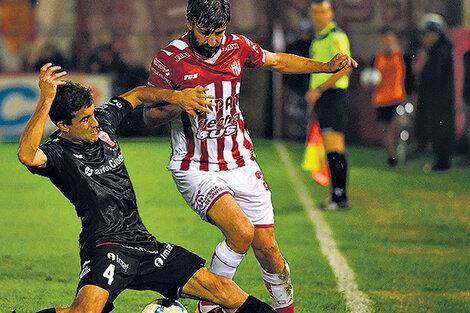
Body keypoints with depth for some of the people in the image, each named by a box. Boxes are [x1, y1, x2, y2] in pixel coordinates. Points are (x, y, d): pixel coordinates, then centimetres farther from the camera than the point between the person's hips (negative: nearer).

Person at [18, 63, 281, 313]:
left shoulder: (103, 121, 10)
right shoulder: (57, 153, -11)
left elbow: (139, 95, 27)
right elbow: (27, 155, -35)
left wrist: (175, 97, 11)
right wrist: (46, 100, -39)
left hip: (141, 240, 7)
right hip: (105, 246, -7)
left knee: (223, 289, -3)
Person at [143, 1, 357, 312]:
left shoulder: (237, 46, 0)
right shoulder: (169, 59, -12)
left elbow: (278, 62, 17)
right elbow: (150, 116, -4)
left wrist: (325, 66, 7)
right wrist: (178, 105, -24)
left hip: (241, 165, 4)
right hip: (196, 170, -4)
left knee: (267, 249, 3)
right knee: (241, 230, -26)